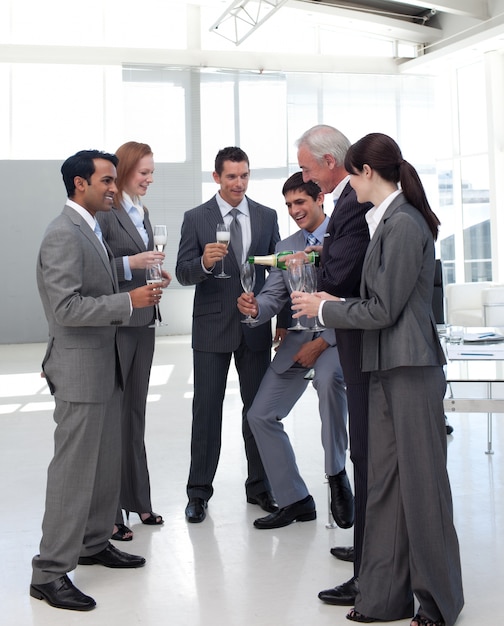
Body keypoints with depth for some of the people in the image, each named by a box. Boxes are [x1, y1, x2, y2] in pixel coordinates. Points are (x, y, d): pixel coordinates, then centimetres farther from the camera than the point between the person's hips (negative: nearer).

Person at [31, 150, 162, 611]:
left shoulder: (92, 230, 14)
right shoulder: (64, 235, -17)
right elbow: (65, 308, -25)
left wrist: (138, 291, 9)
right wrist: (128, 302, -23)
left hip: (106, 365, 10)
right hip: (79, 369, -10)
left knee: (107, 462, 17)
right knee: (74, 469, -5)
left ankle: (94, 543, 32)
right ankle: (50, 572, 4)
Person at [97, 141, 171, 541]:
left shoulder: (141, 213, 15)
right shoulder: (105, 212, -11)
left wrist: (158, 275, 5)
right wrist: (131, 263, -24)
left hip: (142, 323, 8)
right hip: (114, 325, -8)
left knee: (135, 414, 14)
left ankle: (137, 500, 24)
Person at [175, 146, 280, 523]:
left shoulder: (267, 216, 6)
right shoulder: (196, 218, -2)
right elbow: (183, 273, -7)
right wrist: (204, 262, -29)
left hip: (256, 325, 2)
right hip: (212, 326, -2)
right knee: (207, 408, 2)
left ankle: (259, 487, 21)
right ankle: (199, 492, 11)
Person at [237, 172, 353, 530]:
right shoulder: (285, 248, 12)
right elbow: (274, 296, 8)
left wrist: (323, 342, -20)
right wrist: (255, 308, -17)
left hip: (338, 335, -6)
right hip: (298, 338, 7)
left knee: (328, 378, -39)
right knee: (261, 416, 1)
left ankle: (337, 476, -20)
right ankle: (294, 501, 15)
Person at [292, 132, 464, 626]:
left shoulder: (404, 224, -15)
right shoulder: (386, 220, 13)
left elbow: (382, 310, -16)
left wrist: (324, 309, -5)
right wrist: (333, 304, 11)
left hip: (410, 371, -9)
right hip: (385, 368, 9)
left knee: (421, 483, 1)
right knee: (384, 483, 11)